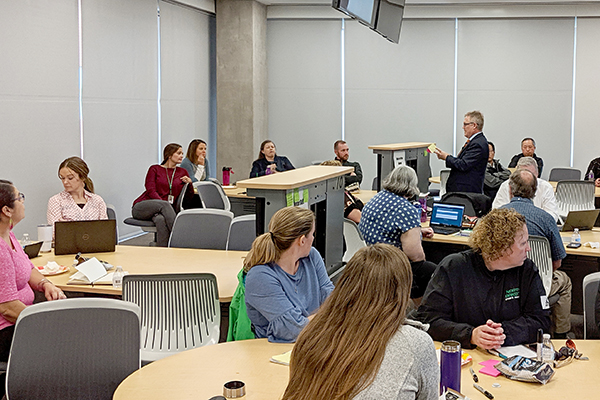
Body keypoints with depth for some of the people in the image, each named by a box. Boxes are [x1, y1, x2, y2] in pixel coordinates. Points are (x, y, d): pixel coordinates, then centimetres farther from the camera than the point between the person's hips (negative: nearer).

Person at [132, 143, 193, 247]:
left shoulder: (182, 172, 18)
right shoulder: (155, 169, 8)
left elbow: (190, 196, 13)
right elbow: (151, 191, -6)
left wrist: (189, 183, -8)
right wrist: (164, 203, -23)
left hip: (164, 210, 2)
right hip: (142, 207, -2)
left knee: (161, 220, -37)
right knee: (164, 204, -37)